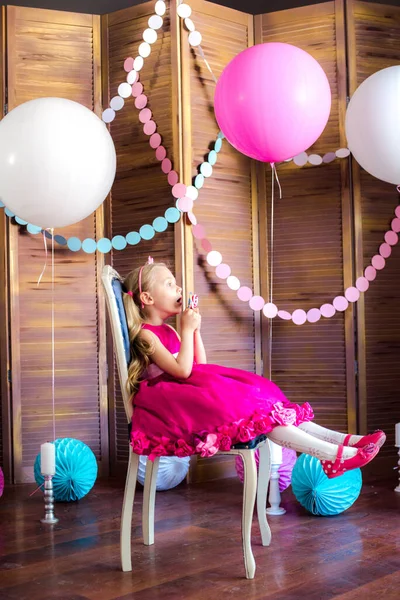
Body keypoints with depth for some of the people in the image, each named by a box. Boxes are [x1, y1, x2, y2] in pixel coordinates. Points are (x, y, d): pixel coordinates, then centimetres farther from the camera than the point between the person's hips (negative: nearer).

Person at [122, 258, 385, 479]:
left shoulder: (168, 330, 19)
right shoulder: (145, 333, -10)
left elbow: (198, 366, 18)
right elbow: (182, 370, -21)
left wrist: (195, 330, 10)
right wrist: (187, 329, -15)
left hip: (186, 392, 9)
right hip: (167, 398, -9)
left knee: (260, 394, -7)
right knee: (246, 405, -24)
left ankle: (341, 439, -16)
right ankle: (333, 455, -31)